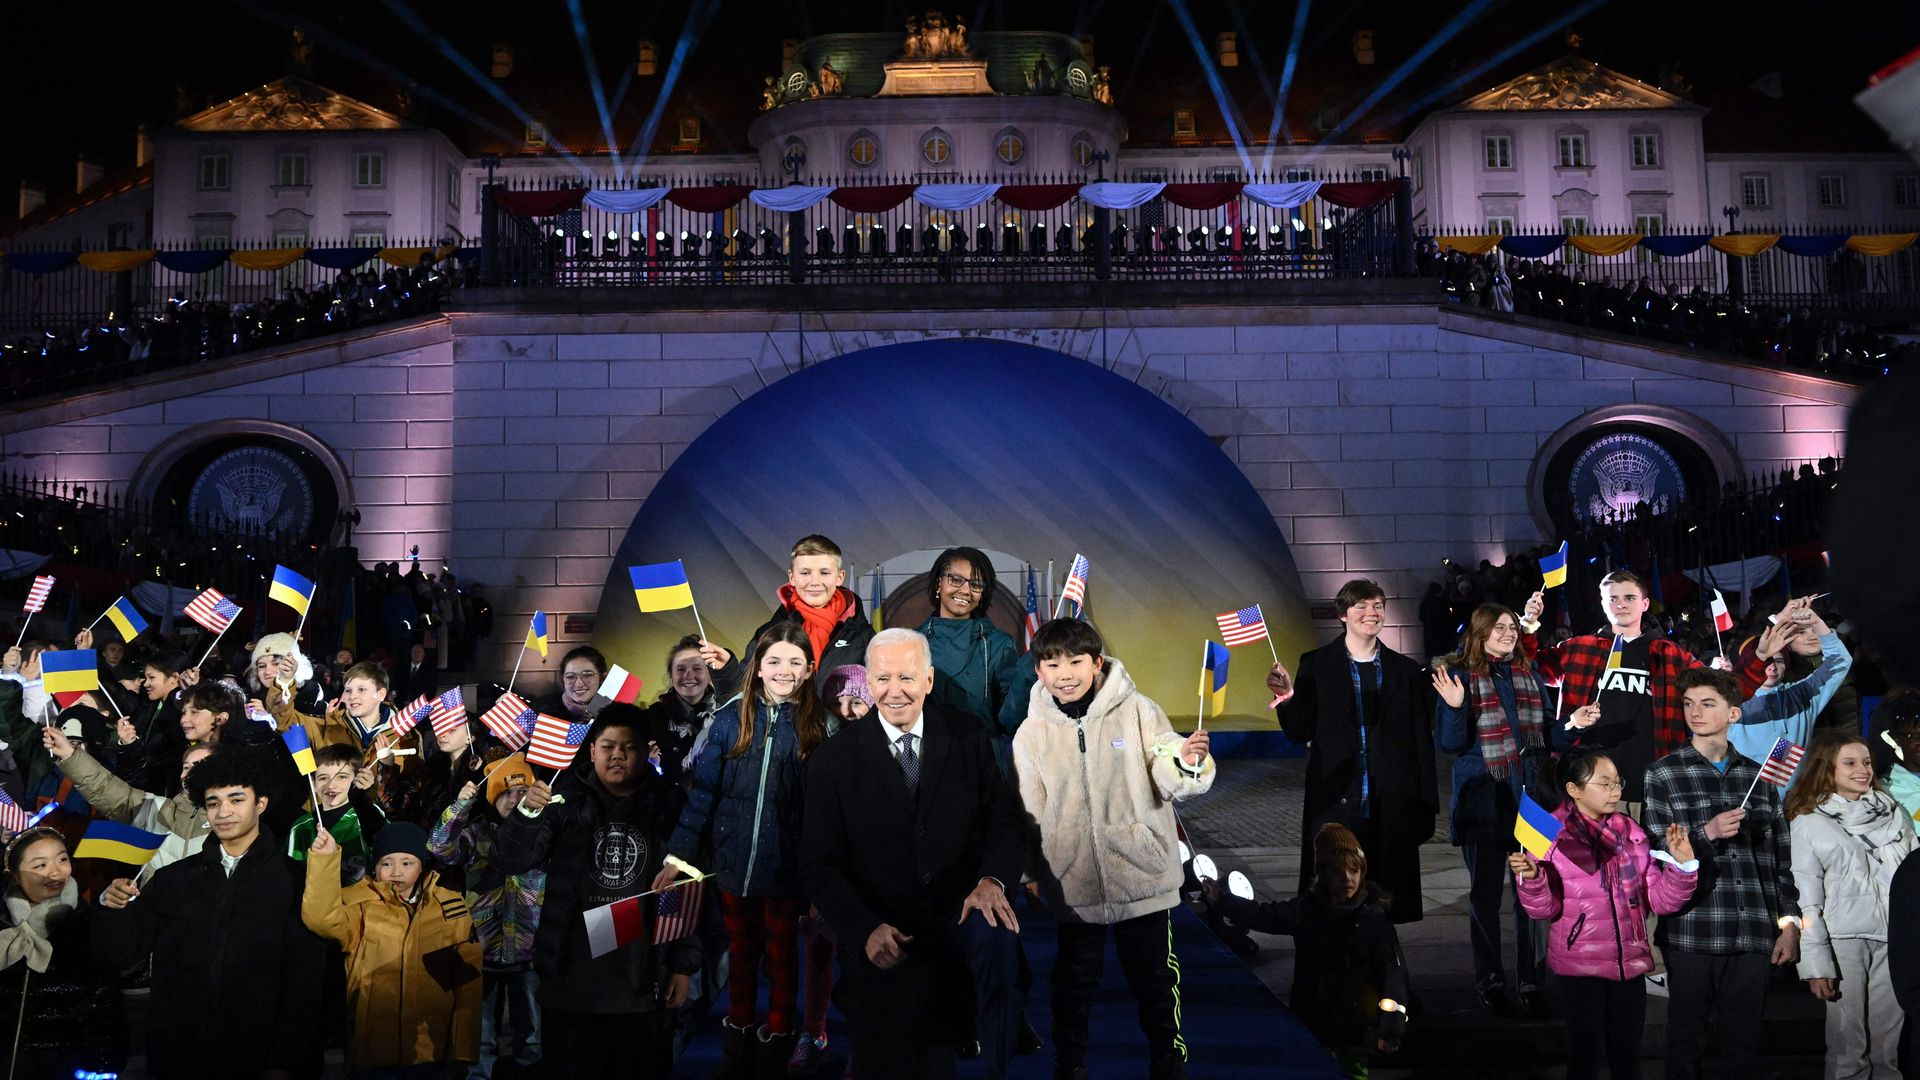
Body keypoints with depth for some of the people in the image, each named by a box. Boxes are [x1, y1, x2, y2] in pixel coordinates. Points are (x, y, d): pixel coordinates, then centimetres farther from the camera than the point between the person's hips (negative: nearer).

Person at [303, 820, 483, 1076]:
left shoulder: (451, 907, 3)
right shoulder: (360, 903, 0)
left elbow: (468, 979, 5)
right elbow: (323, 918, -21)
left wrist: (464, 1046, 4)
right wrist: (324, 861, -31)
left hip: (432, 1051, 1)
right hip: (374, 1049, -1)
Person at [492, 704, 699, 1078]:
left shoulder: (670, 807, 2)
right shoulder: (566, 800, 2)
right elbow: (509, 861, -6)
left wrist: (684, 966, 1)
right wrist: (526, 813, -24)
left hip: (645, 985, 0)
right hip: (570, 980, 0)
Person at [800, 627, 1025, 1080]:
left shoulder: (968, 740, 2)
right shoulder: (834, 760, -3)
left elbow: (1007, 820, 0)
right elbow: (819, 866, -4)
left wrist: (992, 879, -23)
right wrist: (866, 929, -20)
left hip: (962, 913, 0)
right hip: (887, 945, 0)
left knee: (994, 939, -33)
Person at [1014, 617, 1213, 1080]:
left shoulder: (1137, 711, -6)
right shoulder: (1032, 733, 0)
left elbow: (1169, 780, -9)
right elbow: (1029, 811, 8)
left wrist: (1188, 763, -30)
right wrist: (1030, 872, 9)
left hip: (1143, 874, -1)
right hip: (1074, 882, 2)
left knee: (1156, 981, 10)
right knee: (1074, 984, 15)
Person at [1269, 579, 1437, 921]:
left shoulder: (1405, 671, 9)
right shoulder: (1316, 665, 4)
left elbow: (1422, 743, 10)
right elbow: (1300, 732, 3)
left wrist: (1426, 808, 7)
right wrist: (1287, 699, -17)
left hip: (1391, 812, 2)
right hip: (1335, 808, -2)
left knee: (1387, 904, 3)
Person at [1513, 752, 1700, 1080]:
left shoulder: (1630, 832, 5)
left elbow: (1659, 900, 2)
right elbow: (1544, 909, -12)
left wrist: (1683, 863, -13)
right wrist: (1531, 879, -31)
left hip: (1630, 961, 4)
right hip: (1581, 965, -4)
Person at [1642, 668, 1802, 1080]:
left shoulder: (1758, 777, 12)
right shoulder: (1663, 774, 4)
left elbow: (1781, 857, 13)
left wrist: (1789, 924, 7)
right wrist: (1707, 833, -13)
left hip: (1753, 937, 2)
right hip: (1692, 935, -2)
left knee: (1744, 1046, 6)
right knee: (1686, 1039, 4)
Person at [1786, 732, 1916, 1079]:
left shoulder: (1891, 810, 12)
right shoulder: (1808, 823, 0)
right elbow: (1806, 898, -3)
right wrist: (1816, 964, -8)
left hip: (1897, 936, 3)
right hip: (1844, 938, -3)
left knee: (1891, 1034, 2)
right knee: (1848, 1037, -3)